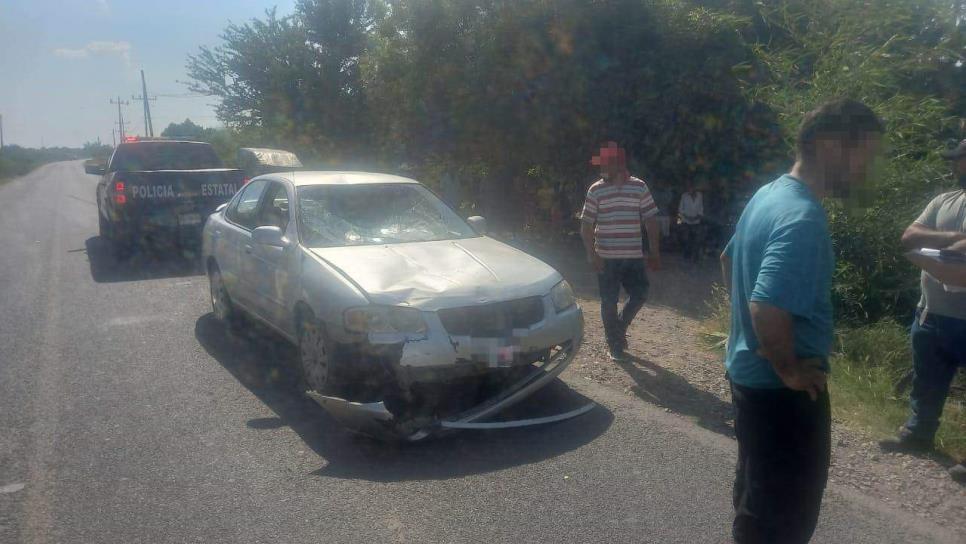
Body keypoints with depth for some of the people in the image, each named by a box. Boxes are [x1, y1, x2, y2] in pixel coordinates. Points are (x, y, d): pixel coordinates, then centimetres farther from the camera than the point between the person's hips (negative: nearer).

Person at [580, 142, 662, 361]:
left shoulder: (639, 187, 0)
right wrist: (592, 254, -11)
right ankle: (615, 345, 18)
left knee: (639, 295, 3)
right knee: (609, 302, 3)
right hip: (606, 258, -1)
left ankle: (620, 326, 31)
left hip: (634, 256, 2)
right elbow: (586, 224, -2)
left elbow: (651, 220, 4)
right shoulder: (596, 190, -3)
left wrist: (655, 252, 2)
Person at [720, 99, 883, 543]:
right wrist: (790, 371, -19)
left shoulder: (769, 194, 5)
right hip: (781, 390, -9)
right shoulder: (803, 217, -26)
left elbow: (728, 261, 19)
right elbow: (768, 308, -37)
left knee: (758, 496, 26)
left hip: (751, 373, 9)